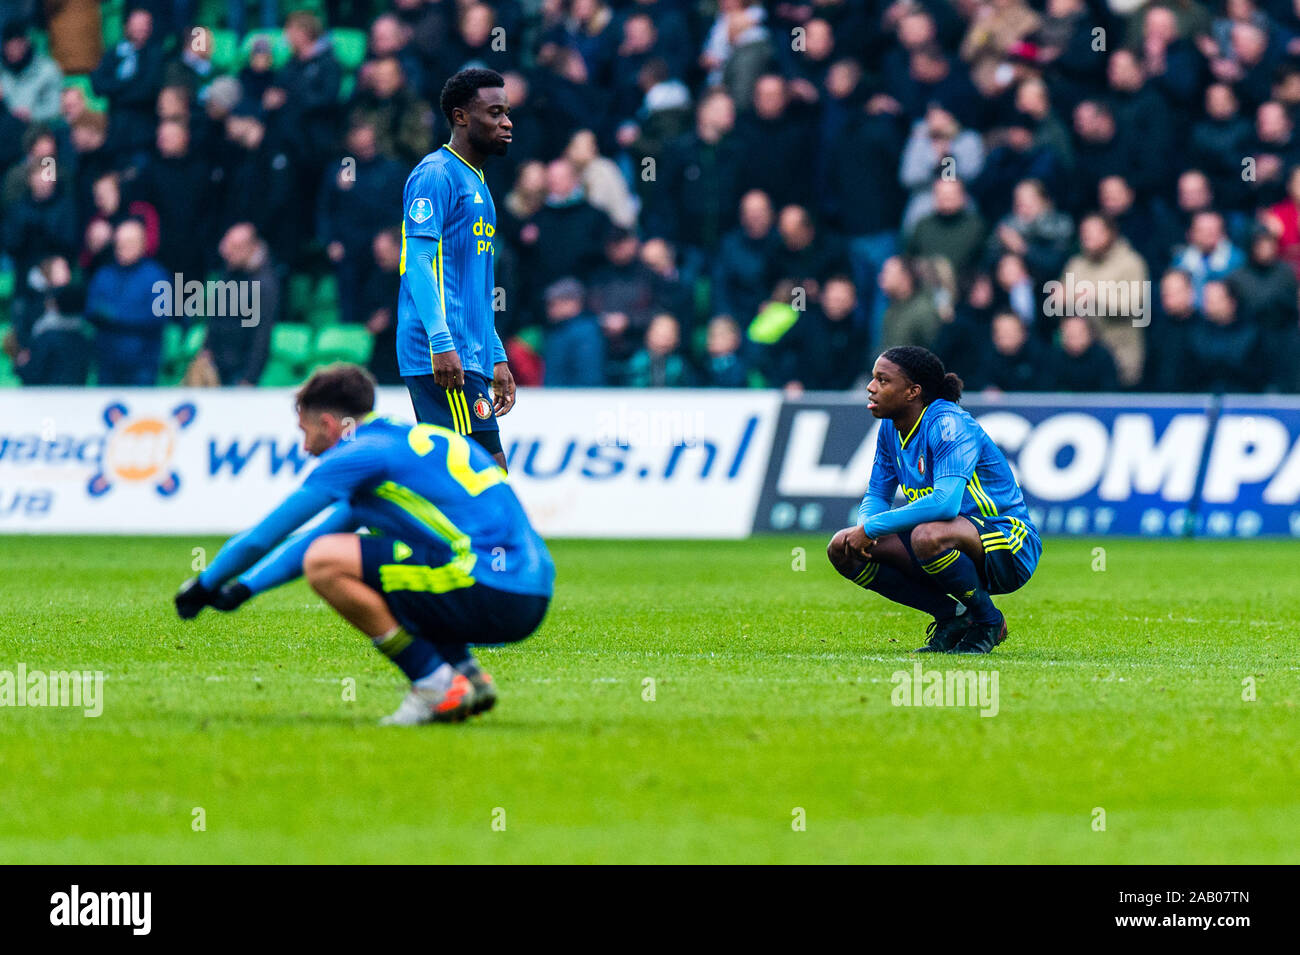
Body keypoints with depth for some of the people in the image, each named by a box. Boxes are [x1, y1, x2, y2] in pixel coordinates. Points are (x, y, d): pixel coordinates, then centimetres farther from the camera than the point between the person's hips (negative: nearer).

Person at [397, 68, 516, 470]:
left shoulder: (475, 182, 23)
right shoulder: (436, 174, -7)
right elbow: (418, 260, -17)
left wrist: (497, 359, 25)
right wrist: (442, 343, -25)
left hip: (469, 357, 10)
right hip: (444, 359, -10)